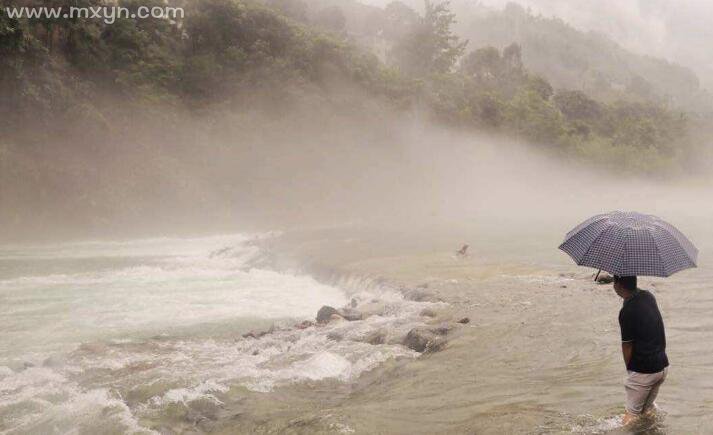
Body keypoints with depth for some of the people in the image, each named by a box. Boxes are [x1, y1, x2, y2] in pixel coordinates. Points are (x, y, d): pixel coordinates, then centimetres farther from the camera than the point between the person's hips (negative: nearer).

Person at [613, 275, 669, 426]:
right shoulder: (649, 296, 1)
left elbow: (627, 347, -13)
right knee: (648, 406, 23)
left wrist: (629, 369, 2)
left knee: (632, 412, 7)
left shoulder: (627, 311, -21)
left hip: (643, 371, -7)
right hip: (663, 366, 7)